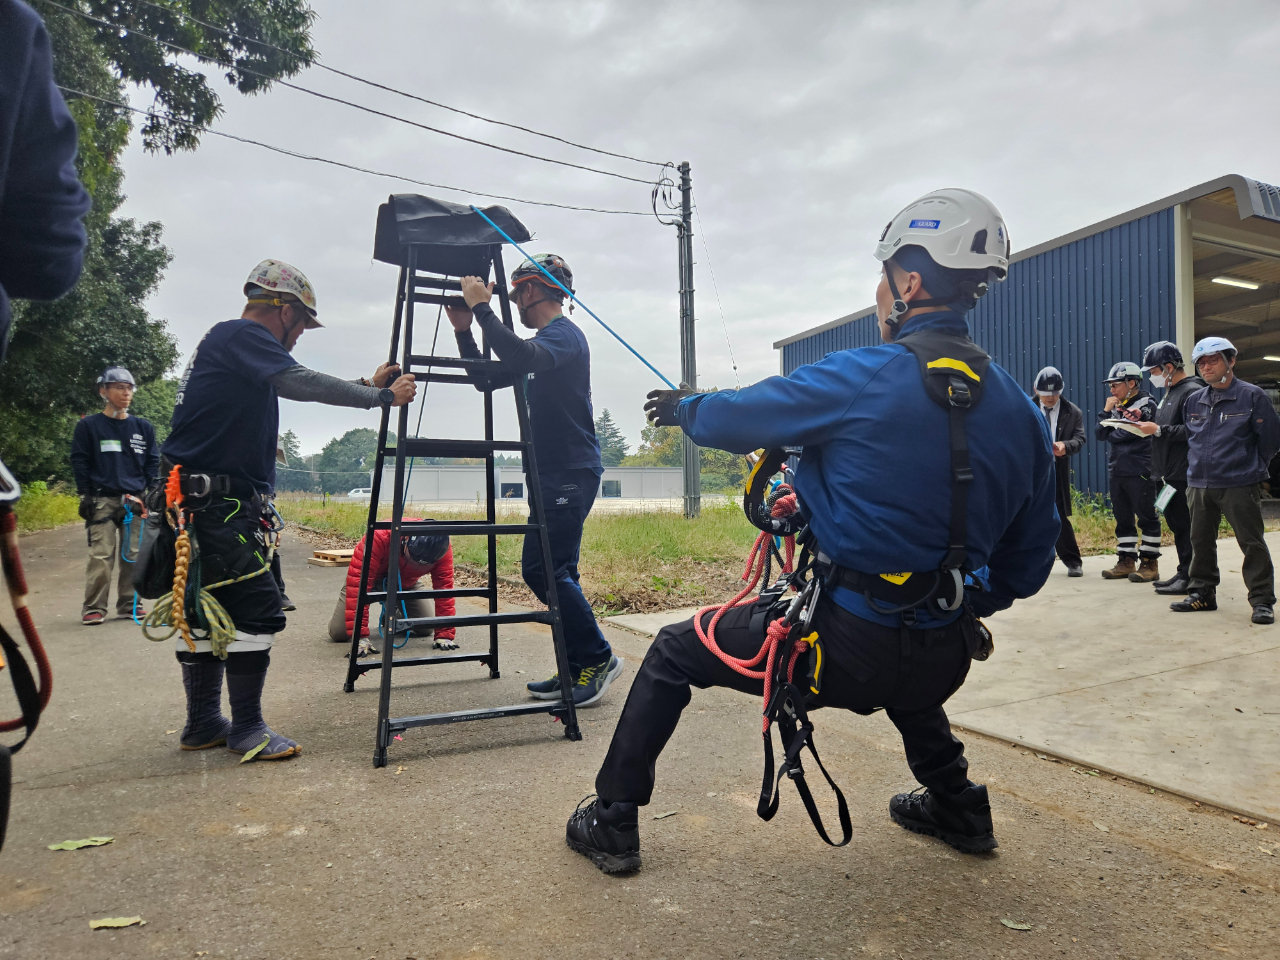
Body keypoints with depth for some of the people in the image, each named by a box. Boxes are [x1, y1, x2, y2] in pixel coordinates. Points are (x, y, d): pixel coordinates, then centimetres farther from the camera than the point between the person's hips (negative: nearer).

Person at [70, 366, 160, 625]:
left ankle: (128, 605, 14)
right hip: (102, 501, -3)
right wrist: (86, 496, -4)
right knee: (101, 556, -7)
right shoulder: (88, 426, 4)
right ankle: (94, 608, 2)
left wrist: (148, 493, 4)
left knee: (132, 555, 5)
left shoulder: (143, 427, 12)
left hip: (135, 502, 3)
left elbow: (153, 462, 13)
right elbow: (79, 463, 3)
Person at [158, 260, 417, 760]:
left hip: (200, 500, 11)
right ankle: (247, 730, 0)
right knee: (257, 608, -8)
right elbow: (301, 383, -22)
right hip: (215, 502, -11)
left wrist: (367, 385, 16)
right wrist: (383, 396, -16)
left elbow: (293, 386, 23)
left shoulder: (226, 339, 21)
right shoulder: (242, 335, -9)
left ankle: (203, 723, 23)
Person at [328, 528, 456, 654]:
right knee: (338, 633, -12)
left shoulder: (441, 548, -35)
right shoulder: (379, 537, -45)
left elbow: (445, 589, -30)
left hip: (406, 583, 3)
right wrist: (360, 636, -48)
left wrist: (444, 634, -34)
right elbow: (358, 585, -46)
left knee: (426, 629, -6)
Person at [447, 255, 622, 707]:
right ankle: (577, 668, 15)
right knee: (552, 570, 8)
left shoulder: (564, 334, -9)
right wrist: (463, 330, 14)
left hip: (572, 472, -10)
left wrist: (481, 306, -22)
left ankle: (598, 657, -1)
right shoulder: (543, 340, 23)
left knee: (544, 568, -12)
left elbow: (520, 358, -31)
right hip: (555, 473, 10)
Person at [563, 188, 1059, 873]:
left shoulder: (862, 378, -17)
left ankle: (612, 824, 23)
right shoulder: (1021, 410, 2)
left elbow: (737, 418, -3)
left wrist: (681, 407, 18)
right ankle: (958, 809, 50)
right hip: (944, 662, 7)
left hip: (841, 647, -6)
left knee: (672, 653, 13)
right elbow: (1028, 562, 8)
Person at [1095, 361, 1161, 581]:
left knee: (1147, 517, 0)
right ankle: (1126, 561, 17)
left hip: (1139, 472, -7)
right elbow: (1100, 433, 8)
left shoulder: (1146, 404, -6)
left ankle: (1150, 563, 4)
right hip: (1116, 471, 8)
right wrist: (1106, 411, -2)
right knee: (1122, 518, 10)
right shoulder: (1116, 406, 16)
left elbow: (1126, 433, -17)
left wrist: (1111, 431, 1)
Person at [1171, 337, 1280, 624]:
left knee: (1252, 543, -1)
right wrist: (1198, 466, 16)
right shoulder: (1194, 401, 10)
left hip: (1239, 486, -5)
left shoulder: (1251, 395, -4)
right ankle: (1202, 593, 22)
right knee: (1201, 542, 12)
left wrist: (1250, 467, 4)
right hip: (1198, 485, 5)